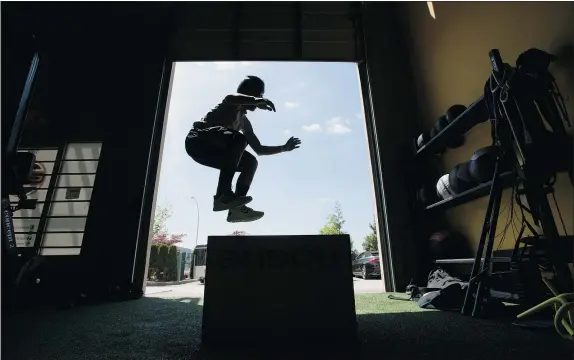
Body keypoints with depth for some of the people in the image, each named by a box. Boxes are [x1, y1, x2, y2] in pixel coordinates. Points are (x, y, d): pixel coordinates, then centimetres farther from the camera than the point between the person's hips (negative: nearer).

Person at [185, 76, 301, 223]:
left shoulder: (245, 122, 23)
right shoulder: (233, 105, 2)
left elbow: (259, 149, 24)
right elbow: (230, 98, -27)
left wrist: (284, 148, 21)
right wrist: (256, 100, -33)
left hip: (209, 149, 9)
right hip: (197, 140, -9)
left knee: (250, 163, 6)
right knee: (239, 139, -31)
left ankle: (235, 208, -7)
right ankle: (223, 194, -35)